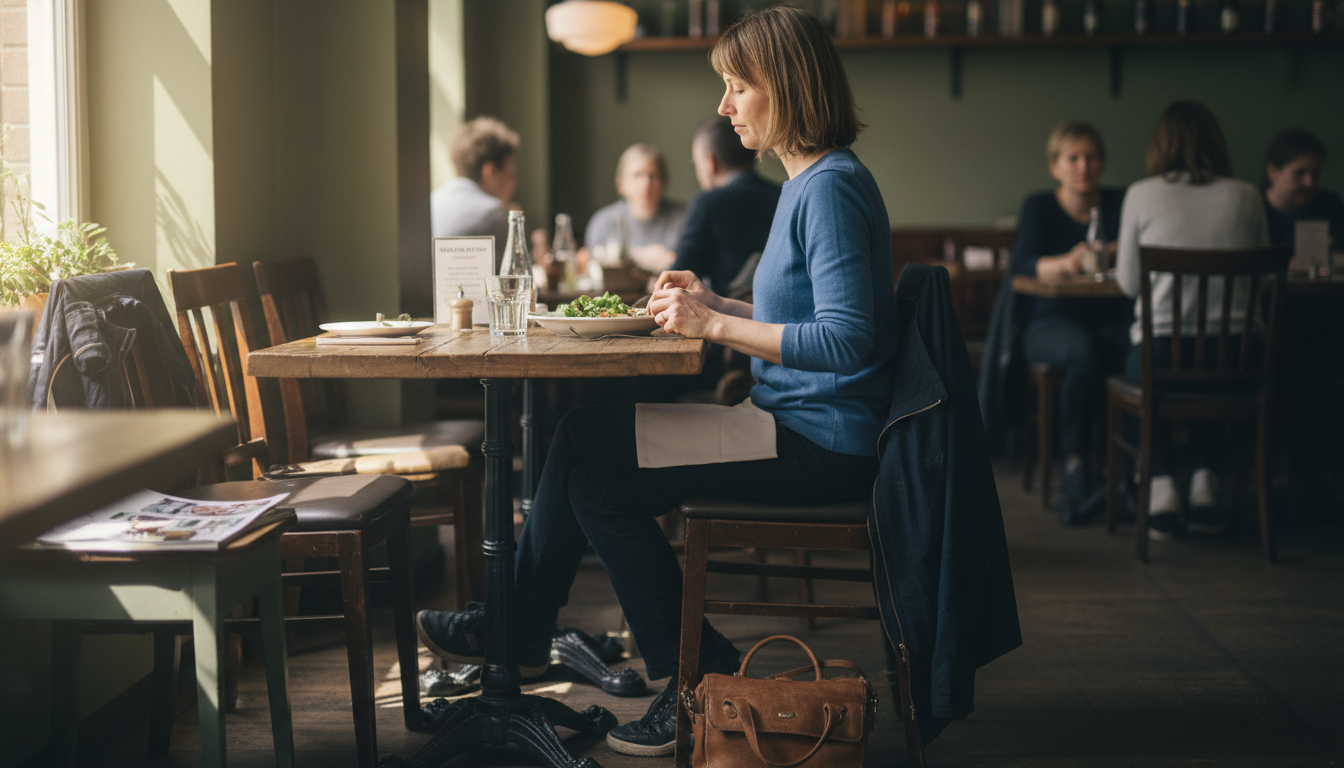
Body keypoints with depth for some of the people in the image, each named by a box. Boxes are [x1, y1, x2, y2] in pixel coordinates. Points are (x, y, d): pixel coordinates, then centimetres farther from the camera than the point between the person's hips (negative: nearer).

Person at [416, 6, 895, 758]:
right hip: (795, 424, 10)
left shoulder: (831, 189, -18)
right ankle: (520, 629, 14)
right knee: (584, 436, 6)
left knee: (599, 475, -8)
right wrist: (716, 304, 8)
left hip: (821, 448, -10)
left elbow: (845, 340, -26)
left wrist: (716, 325, -22)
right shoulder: (809, 182, 15)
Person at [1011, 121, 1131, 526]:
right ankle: (1075, 467, -36)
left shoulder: (1120, 203, 12)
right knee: (1084, 350, -37)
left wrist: (1115, 256, -28)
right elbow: (1024, 262, -12)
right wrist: (1065, 264, -34)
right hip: (1052, 322, -2)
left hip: (1111, 321, 2)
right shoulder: (1039, 206, 7)